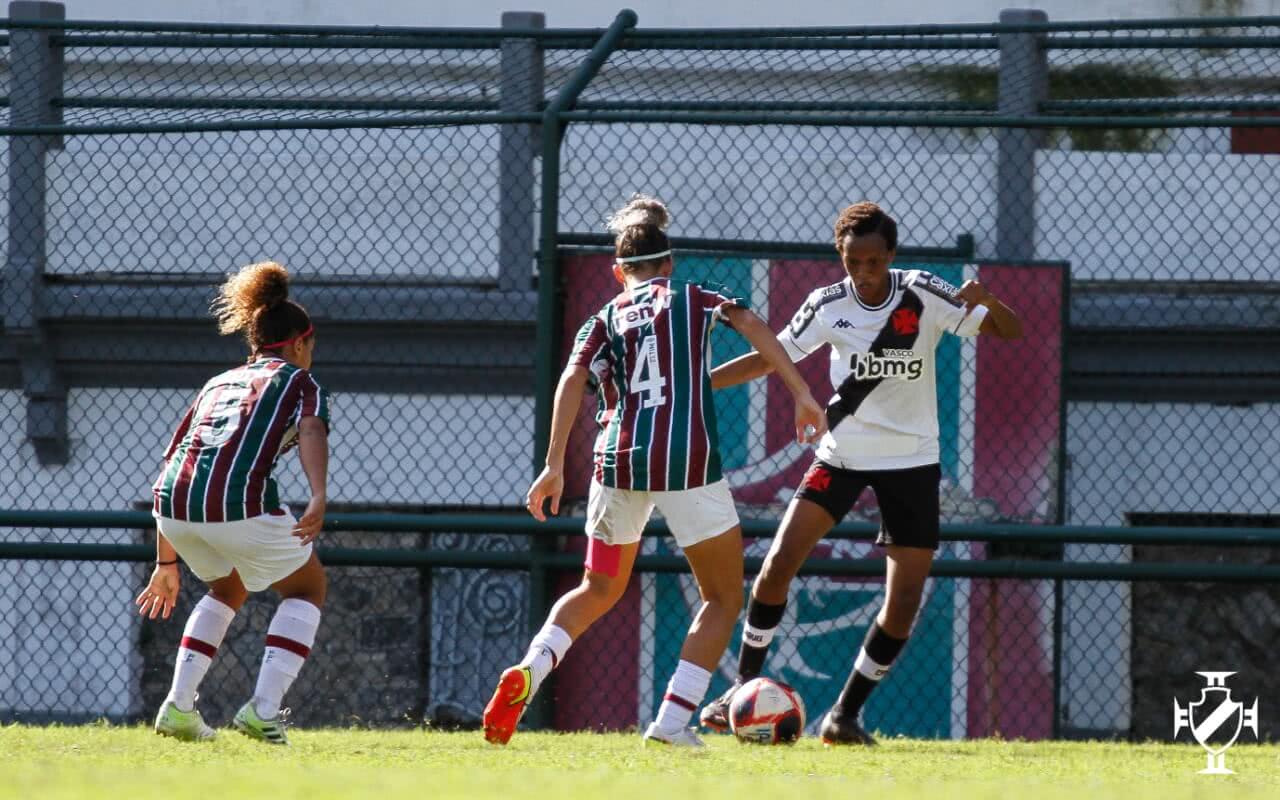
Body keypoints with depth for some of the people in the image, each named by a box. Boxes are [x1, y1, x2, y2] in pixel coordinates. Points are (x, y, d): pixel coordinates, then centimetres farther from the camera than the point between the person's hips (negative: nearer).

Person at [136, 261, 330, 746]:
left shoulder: (218, 383, 33)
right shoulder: (298, 380, 17)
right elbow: (311, 431, -6)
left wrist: (167, 564, 37)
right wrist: (318, 499, -24)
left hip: (173, 499, 5)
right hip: (240, 499, -5)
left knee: (228, 589, 33)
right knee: (306, 589, 19)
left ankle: (178, 706, 21)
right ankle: (263, 710, 3)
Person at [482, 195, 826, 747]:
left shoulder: (605, 321, 15)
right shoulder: (694, 299, 13)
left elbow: (572, 380, 0)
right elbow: (749, 323, -3)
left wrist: (554, 466, -4)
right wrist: (802, 394, -4)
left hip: (619, 461, 3)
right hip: (688, 461, -3)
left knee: (599, 590, 23)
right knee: (723, 597, 10)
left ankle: (529, 671, -1)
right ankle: (673, 720, -5)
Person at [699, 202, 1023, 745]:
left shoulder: (925, 296, -11)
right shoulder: (828, 306, -8)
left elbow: (1011, 333, -10)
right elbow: (768, 359, 3)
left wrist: (986, 302, -33)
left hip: (912, 461, 0)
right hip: (842, 453, 0)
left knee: (905, 600, -4)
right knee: (778, 564, -14)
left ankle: (846, 714, 9)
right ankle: (744, 686, 1)